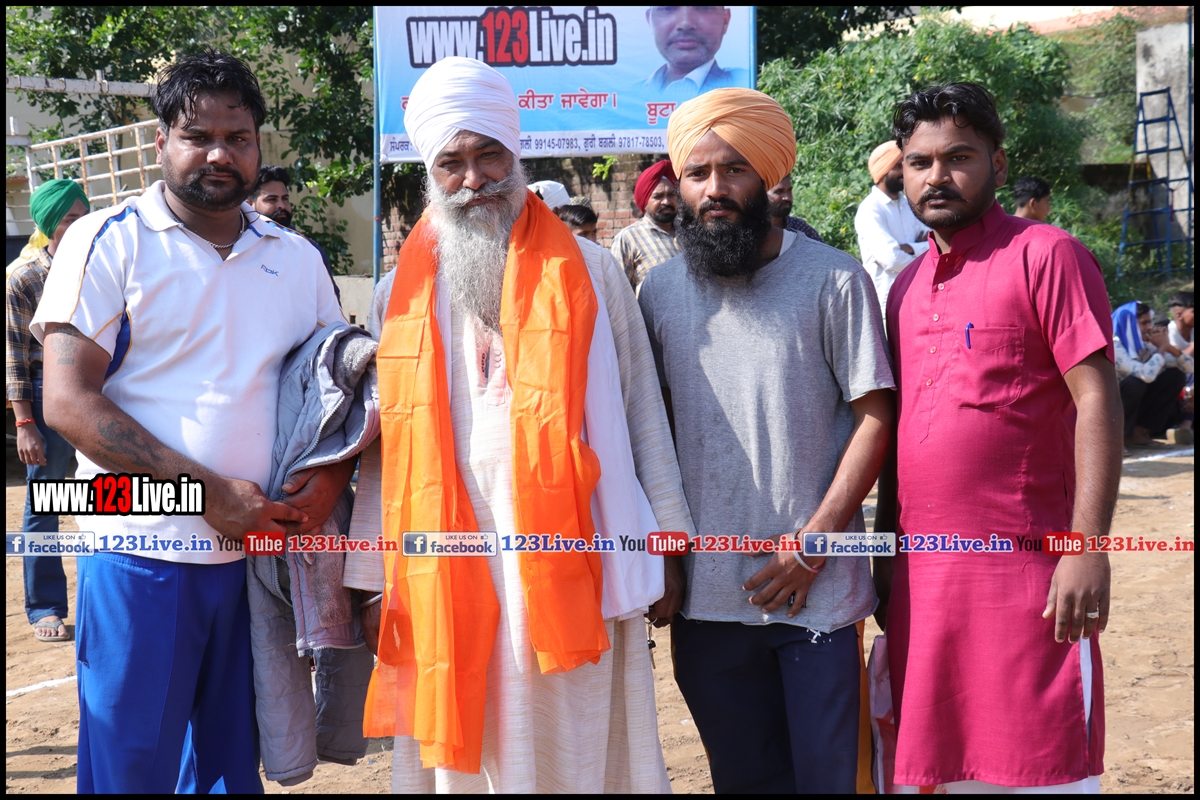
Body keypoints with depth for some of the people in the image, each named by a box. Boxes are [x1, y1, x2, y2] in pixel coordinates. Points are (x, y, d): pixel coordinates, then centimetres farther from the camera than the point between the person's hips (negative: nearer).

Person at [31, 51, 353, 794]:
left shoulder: (297, 258, 10)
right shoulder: (107, 243, -3)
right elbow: (69, 402, -11)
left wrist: (330, 477, -5)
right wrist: (209, 490, -17)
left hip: (264, 554, 4)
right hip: (145, 560, -4)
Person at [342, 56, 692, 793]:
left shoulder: (587, 270, 4)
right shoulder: (403, 291, 10)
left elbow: (640, 413, 4)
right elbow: (386, 447, 12)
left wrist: (659, 549, 1)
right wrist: (377, 579, 8)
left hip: (567, 566, -2)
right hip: (444, 573, 2)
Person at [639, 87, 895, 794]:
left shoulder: (833, 280, -4)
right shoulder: (661, 291, 7)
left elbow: (875, 416, -5)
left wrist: (812, 544, -12)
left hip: (816, 591, -3)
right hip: (705, 593, 3)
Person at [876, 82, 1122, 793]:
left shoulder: (1044, 255, -4)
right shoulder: (908, 286, 15)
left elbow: (1098, 401, -11)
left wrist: (1088, 548, -17)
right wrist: (885, 549, 17)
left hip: (1025, 573, -6)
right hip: (921, 575, 6)